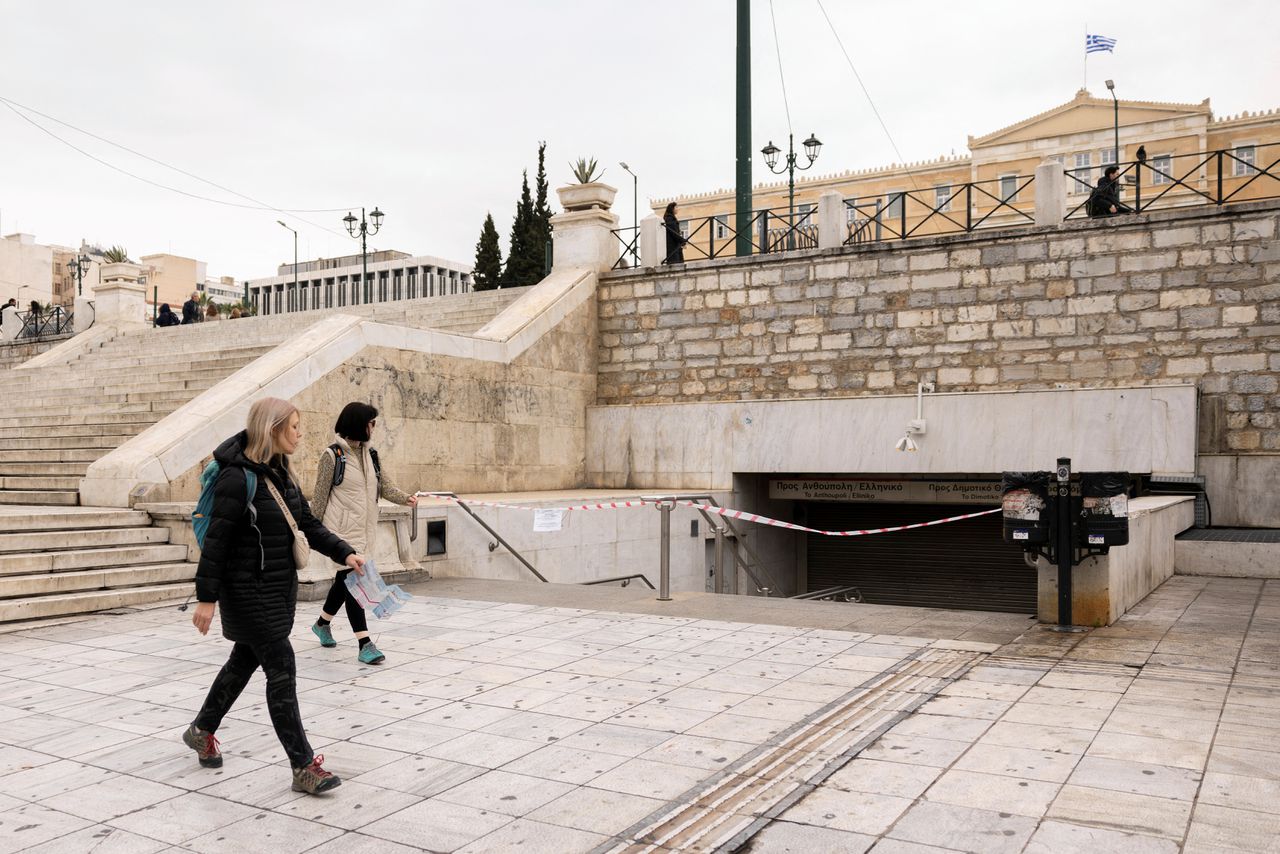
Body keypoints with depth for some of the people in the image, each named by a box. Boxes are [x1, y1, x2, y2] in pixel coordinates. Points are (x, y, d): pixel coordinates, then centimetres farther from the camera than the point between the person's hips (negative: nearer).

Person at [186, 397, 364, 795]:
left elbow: (308, 524, 11)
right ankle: (303, 766, 0)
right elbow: (216, 539, -19)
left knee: (245, 660, 22)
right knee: (282, 669, -7)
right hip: (249, 591, -9)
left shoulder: (281, 474, 7)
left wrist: (345, 553, 0)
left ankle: (202, 731, 44)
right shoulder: (238, 477, -20)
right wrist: (207, 597, -18)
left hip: (280, 587, 9)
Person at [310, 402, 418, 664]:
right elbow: (320, 495, -5)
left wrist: (405, 498, -12)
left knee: (345, 579, 18)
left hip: (364, 529, 7)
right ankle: (365, 644, -8)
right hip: (342, 530, -7)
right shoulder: (333, 455, -10)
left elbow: (385, 485, 6)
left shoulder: (370, 454, 9)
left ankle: (322, 623, 40)